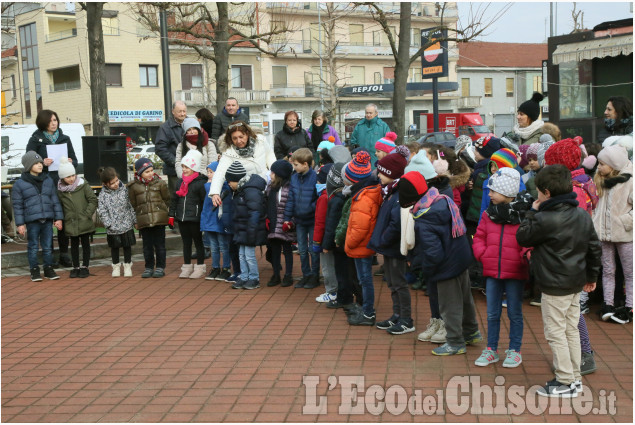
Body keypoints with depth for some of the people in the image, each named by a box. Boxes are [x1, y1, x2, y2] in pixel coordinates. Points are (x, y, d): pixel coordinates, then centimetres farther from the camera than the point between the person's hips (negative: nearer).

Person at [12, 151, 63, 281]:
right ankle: (34, 270, 15)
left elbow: (55, 200, 11)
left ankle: (48, 269, 20)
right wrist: (20, 224, -5)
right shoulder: (20, 184, -2)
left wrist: (58, 218, 7)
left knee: (48, 246, 8)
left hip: (48, 220, 3)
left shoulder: (48, 181, 9)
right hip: (32, 220, -3)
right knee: (33, 247, 5)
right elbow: (17, 205, -1)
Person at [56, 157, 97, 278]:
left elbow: (93, 200, -5)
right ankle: (75, 267, 21)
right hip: (71, 223, 2)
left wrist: (87, 214, -12)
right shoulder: (60, 190, -1)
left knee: (85, 244, 7)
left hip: (84, 223, -2)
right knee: (74, 245, 12)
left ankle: (85, 267, 16)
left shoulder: (83, 185, -8)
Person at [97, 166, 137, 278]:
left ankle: (127, 265, 24)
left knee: (127, 245, 9)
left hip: (126, 224, 1)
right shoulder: (103, 195, -10)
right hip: (113, 228, -1)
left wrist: (134, 220, 5)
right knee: (115, 247, 13)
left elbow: (130, 205, 3)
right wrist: (108, 224, -15)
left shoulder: (124, 189, -4)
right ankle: (116, 266, 29)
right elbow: (102, 211, -8)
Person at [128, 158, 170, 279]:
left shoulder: (160, 183, 1)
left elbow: (166, 200, 9)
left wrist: (163, 212, 3)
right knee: (147, 245, 8)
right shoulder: (133, 186, 1)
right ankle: (149, 267, 19)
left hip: (159, 219, -1)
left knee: (159, 244, 5)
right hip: (143, 220, 1)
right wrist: (135, 220, 7)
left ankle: (160, 267, 15)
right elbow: (132, 204, 8)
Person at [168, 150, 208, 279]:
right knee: (186, 243, 14)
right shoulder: (179, 182, 10)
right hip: (181, 218, 6)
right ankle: (187, 267, 23)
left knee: (198, 243, 5)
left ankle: (200, 268, 14)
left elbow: (205, 201, -10)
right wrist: (171, 215, 11)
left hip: (195, 219, -6)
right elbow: (174, 199, 15)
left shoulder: (200, 183, -11)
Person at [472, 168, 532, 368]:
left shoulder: (525, 215, -10)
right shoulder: (489, 214, 5)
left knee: (514, 313, 9)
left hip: (515, 272, -4)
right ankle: (491, 350, 24)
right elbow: (479, 237, 11)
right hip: (492, 271, 4)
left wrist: (524, 257, -22)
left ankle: (514, 351, 22)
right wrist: (483, 255, -3)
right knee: (492, 313, 12)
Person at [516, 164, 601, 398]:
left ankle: (565, 382, 7)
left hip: (555, 286, -8)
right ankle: (575, 379, 24)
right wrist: (591, 276, 21)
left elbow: (522, 238, -6)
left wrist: (532, 212, 2)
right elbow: (594, 247, 11)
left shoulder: (544, 219, -21)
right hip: (576, 283, 8)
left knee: (555, 333, 2)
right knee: (571, 330, 16)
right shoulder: (582, 215, 4)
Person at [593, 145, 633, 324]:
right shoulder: (602, 181, 8)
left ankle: (629, 308, 11)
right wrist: (596, 225, 6)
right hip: (605, 234, 6)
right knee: (607, 271, 11)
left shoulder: (629, 181, -14)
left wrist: (625, 222, -20)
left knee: (629, 272, 6)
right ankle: (608, 305, 17)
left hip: (625, 235, -6)